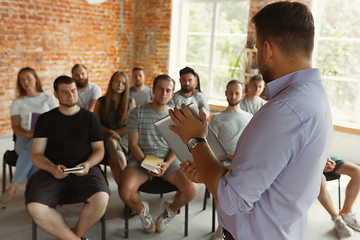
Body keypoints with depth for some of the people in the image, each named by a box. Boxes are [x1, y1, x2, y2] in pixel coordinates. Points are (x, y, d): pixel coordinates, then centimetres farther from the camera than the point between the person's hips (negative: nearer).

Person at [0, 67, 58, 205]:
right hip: (24, 139, 1)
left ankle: (13, 186, -36)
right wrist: (28, 134, -16)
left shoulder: (49, 99, 15)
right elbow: (15, 127, 7)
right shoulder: (18, 103, 17)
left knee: (32, 147, -37)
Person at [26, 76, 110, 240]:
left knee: (101, 199, -31)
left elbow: (99, 149, 11)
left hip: (84, 170, 0)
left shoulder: (90, 118, 12)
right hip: (52, 171, 1)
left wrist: (88, 164, -11)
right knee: (35, 208, -28)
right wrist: (52, 168, -14)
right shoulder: (45, 119, 12)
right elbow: (36, 154, 7)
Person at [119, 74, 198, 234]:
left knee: (192, 189, -23)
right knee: (125, 191, -30)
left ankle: (171, 210, 13)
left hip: (168, 160, 2)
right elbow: (133, 144, 0)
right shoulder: (138, 112, 3)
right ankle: (142, 210, 8)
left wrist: (166, 164, -14)